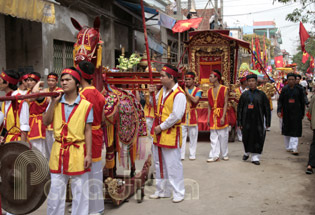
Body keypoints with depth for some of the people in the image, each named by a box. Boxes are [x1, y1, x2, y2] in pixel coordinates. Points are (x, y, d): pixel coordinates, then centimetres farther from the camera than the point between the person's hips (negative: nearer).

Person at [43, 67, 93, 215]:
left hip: (77, 152, -3)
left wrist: (88, 154, -7)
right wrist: (54, 102, -7)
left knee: (80, 191, 6)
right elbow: (46, 122, -2)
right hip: (58, 151, 3)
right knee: (55, 190, 11)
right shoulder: (55, 103, 8)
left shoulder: (86, 105, -3)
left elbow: (88, 131, -4)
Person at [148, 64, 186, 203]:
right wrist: (152, 93, 7)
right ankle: (162, 191, 30)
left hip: (171, 133, -9)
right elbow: (156, 105, 25)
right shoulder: (162, 90, 10)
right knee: (159, 163, 16)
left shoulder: (179, 94, -17)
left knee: (173, 164, -1)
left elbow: (176, 116, -22)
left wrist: (161, 127, -16)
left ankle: (178, 193, 13)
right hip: (158, 131, 9)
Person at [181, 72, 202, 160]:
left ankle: (192, 154, 12)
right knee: (182, 135, -2)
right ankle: (181, 154, 2)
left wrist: (187, 91, -12)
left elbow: (195, 100, -17)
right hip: (183, 114, 1)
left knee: (193, 136, 4)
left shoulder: (198, 90, 2)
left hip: (192, 115, -1)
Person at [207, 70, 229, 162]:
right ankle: (215, 155, 6)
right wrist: (208, 118, 5)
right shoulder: (210, 91, 9)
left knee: (223, 136, 3)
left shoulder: (224, 89, -6)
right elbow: (209, 106, 10)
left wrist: (223, 117, -15)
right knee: (213, 137, 2)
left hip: (221, 114, -4)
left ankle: (225, 154, 17)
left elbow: (225, 104, -9)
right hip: (213, 115, 4)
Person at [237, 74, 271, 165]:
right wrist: (239, 122, 2)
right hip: (247, 121, 1)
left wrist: (267, 122, -2)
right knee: (246, 139, 9)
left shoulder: (261, 94, 1)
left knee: (257, 139, 0)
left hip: (258, 121, -1)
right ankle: (247, 152, 36)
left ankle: (255, 157, 13)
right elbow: (239, 109, 8)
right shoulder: (244, 95, 6)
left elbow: (267, 109, 2)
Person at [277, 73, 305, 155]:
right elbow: (280, 101, 0)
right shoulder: (284, 89, 2)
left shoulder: (299, 89, 0)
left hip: (296, 113, -1)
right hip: (286, 113, 2)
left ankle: (294, 148, -9)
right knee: (287, 130, 9)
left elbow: (302, 102, 5)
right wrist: (279, 111, -12)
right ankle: (288, 147, 22)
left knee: (295, 130, -7)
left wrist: (302, 113, 4)